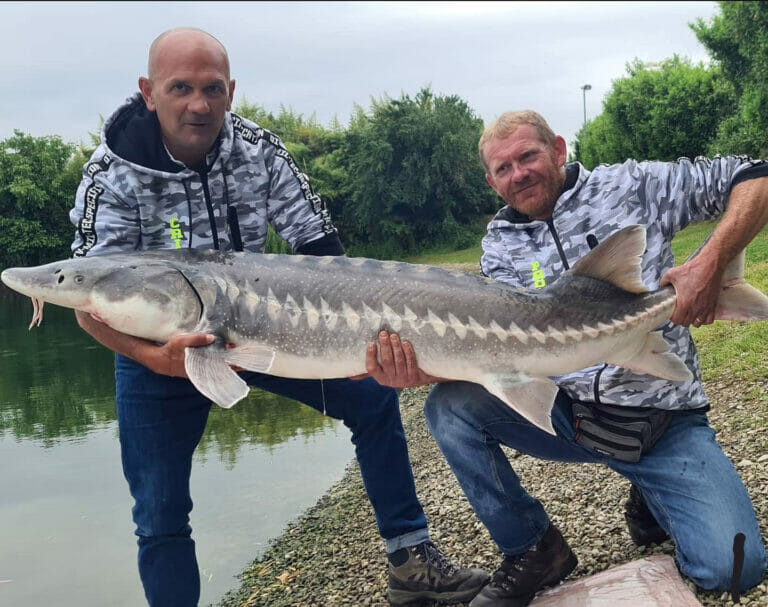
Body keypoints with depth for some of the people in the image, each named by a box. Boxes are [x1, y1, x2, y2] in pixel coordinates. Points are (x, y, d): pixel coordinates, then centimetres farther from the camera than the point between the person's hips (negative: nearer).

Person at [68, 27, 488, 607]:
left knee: (371, 395, -5)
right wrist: (156, 357, -45)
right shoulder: (115, 176, -22)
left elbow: (320, 246, -11)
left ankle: (411, 558, 7)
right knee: (160, 516, -4)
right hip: (157, 344, -2)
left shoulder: (258, 148, -15)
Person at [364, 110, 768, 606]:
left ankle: (652, 501, 16)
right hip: (565, 413, 2)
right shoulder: (501, 247, 6)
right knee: (450, 406, -22)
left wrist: (711, 262, -19)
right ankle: (533, 550, -3)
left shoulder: (631, 187, 1)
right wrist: (425, 368, -30)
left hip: (664, 418, -2)